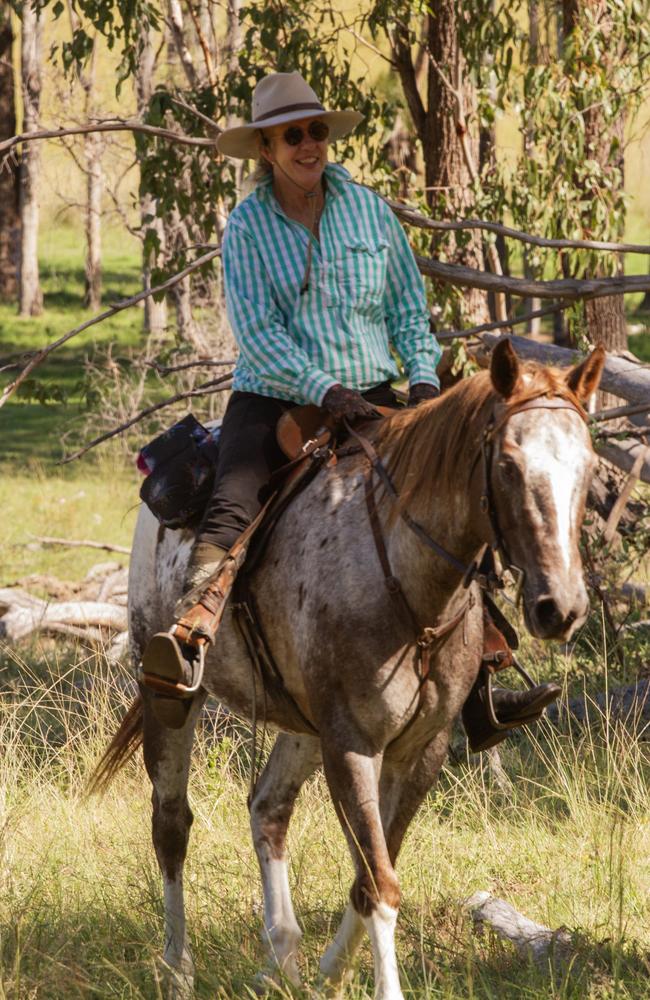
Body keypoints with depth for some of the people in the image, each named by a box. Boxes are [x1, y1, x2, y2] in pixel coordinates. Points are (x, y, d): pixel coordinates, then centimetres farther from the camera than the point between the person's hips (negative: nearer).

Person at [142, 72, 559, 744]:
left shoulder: (368, 210, 8)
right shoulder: (247, 227, 0)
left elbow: (409, 306, 14)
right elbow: (257, 333, -9)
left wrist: (423, 374, -4)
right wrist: (325, 391, -22)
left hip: (369, 397, 2)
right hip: (274, 400, -2)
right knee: (231, 508, -28)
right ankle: (187, 642, -47)